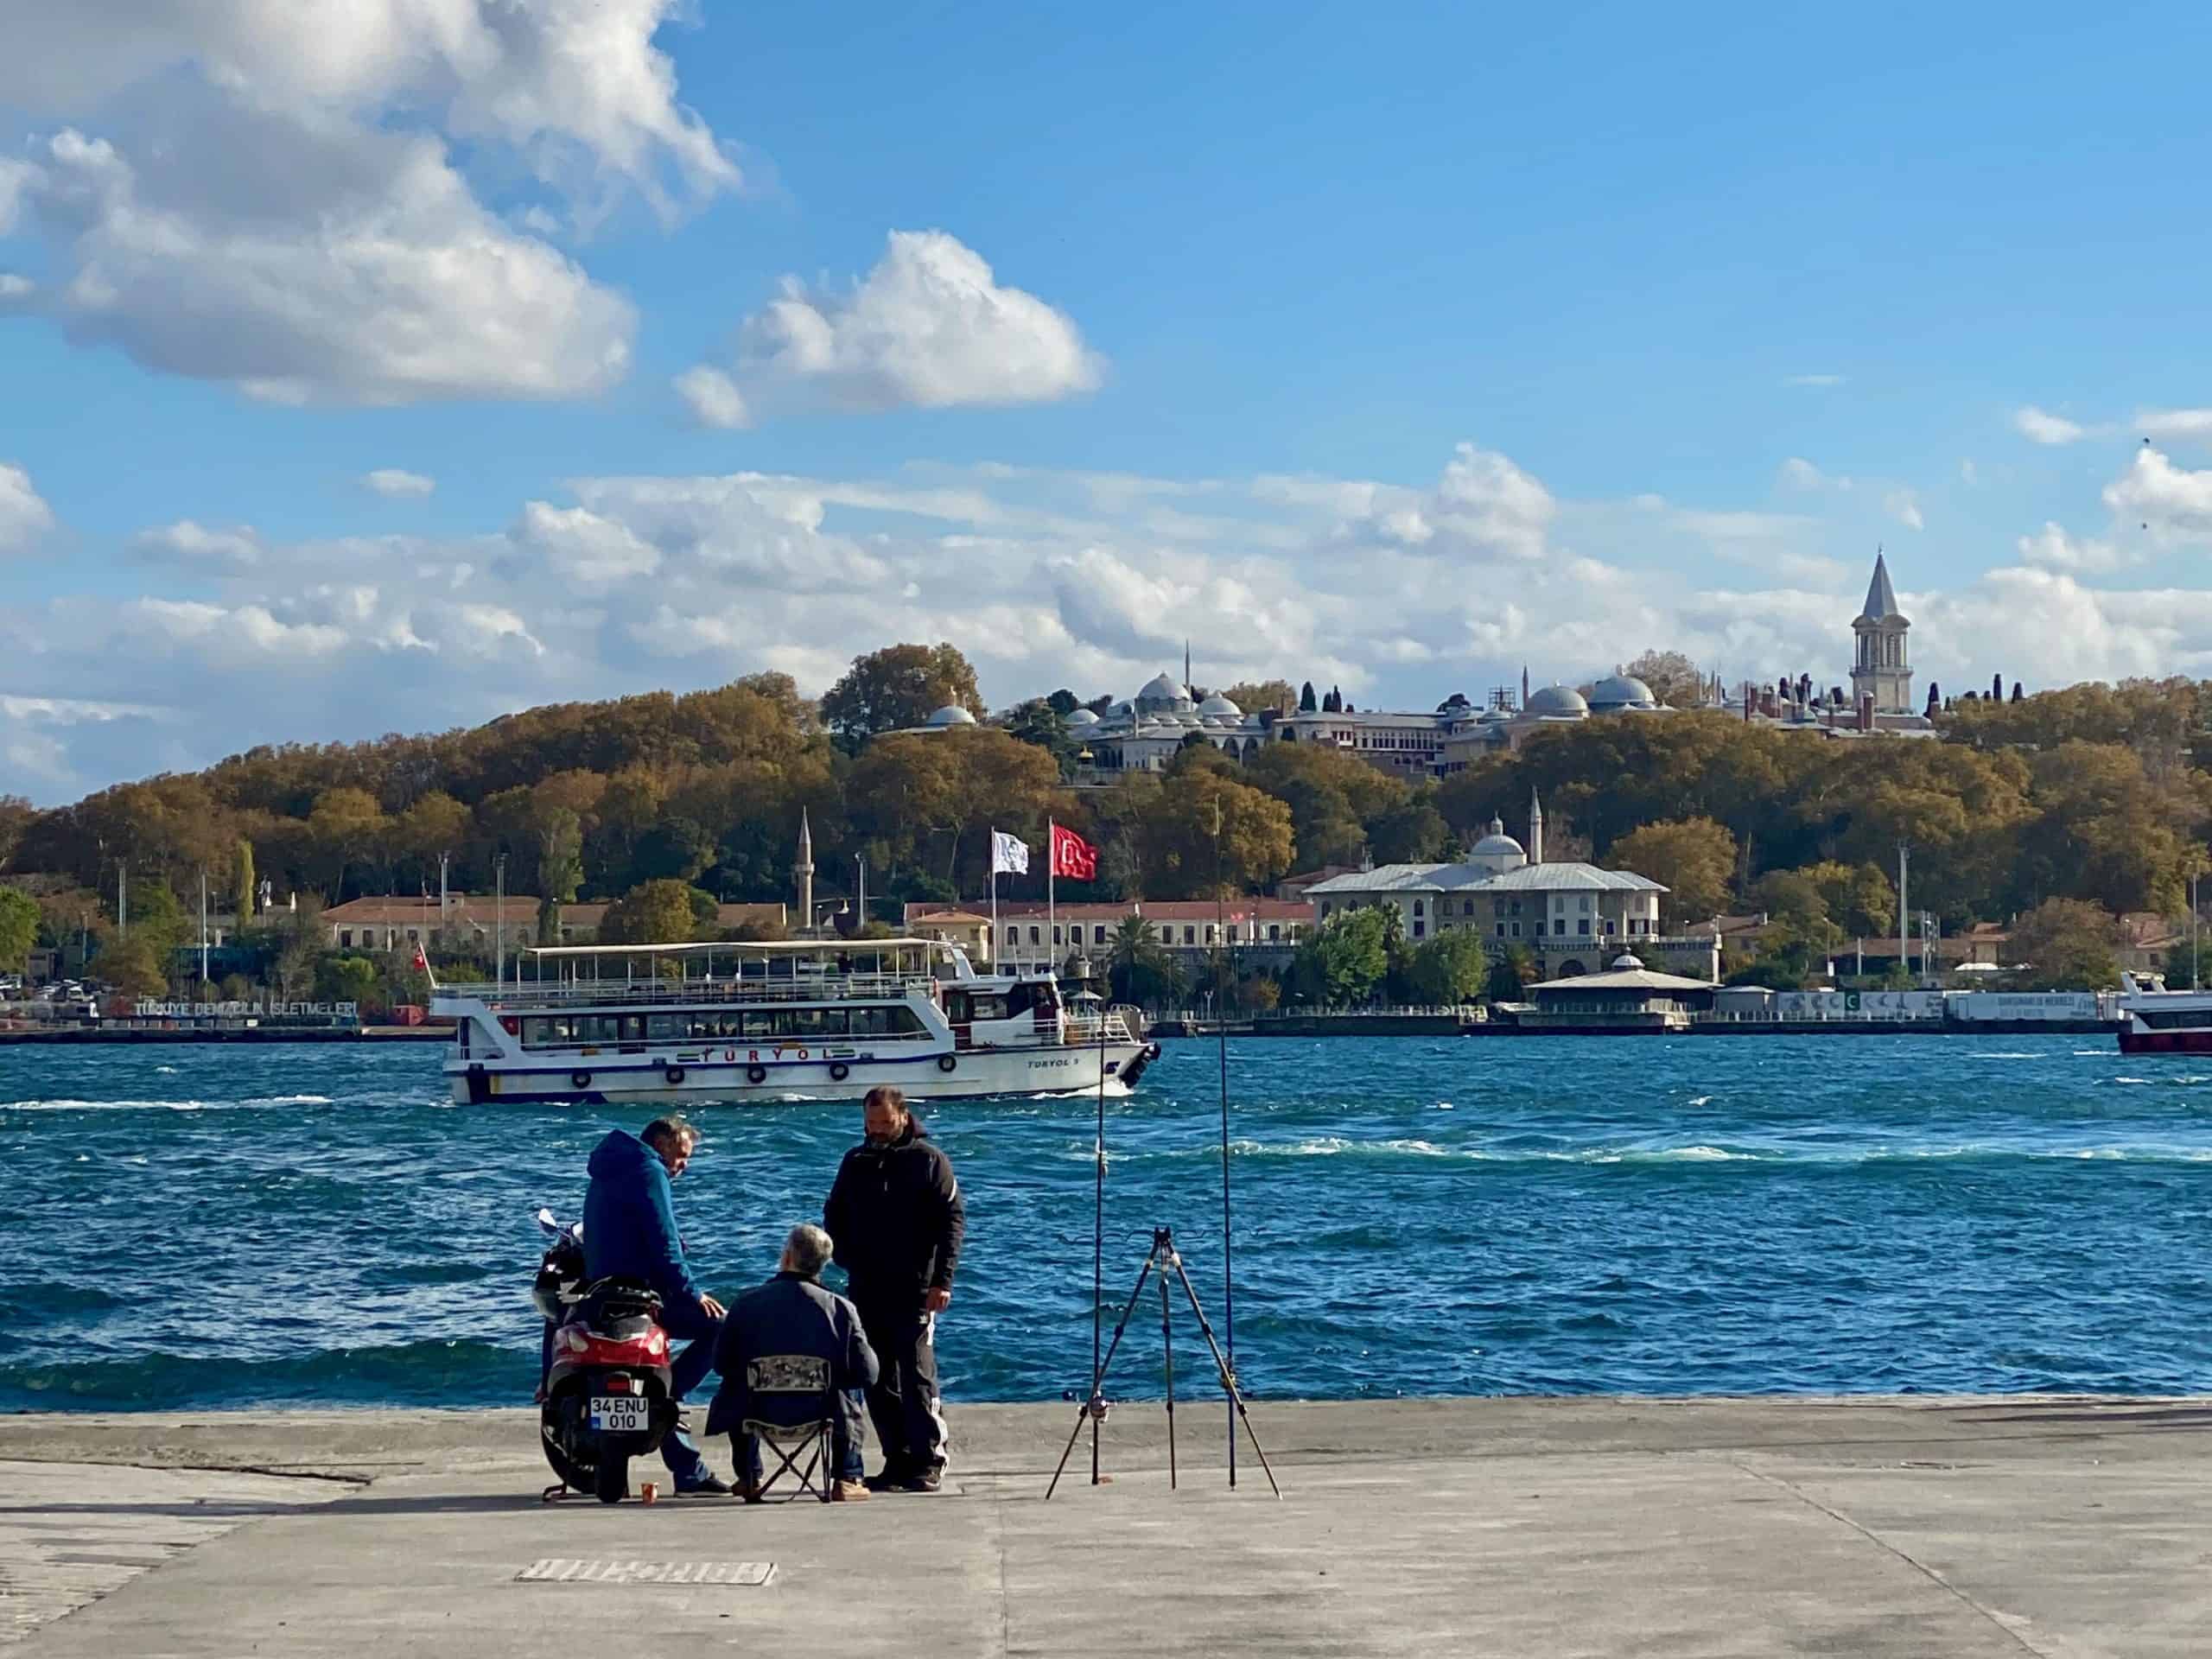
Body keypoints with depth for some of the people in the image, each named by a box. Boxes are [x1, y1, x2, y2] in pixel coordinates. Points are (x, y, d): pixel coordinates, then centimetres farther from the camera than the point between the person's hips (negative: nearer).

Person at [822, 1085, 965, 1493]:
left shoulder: (928, 1160, -1)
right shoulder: (856, 1162, 13)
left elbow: (953, 1219, -5)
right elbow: (833, 1217, 22)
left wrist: (942, 1280, -13)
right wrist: (847, 1260, 5)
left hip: (915, 1290, -5)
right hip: (867, 1291, 5)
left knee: (917, 1374, -8)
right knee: (879, 1380, 5)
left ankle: (928, 1461, -4)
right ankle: (897, 1460, 10)